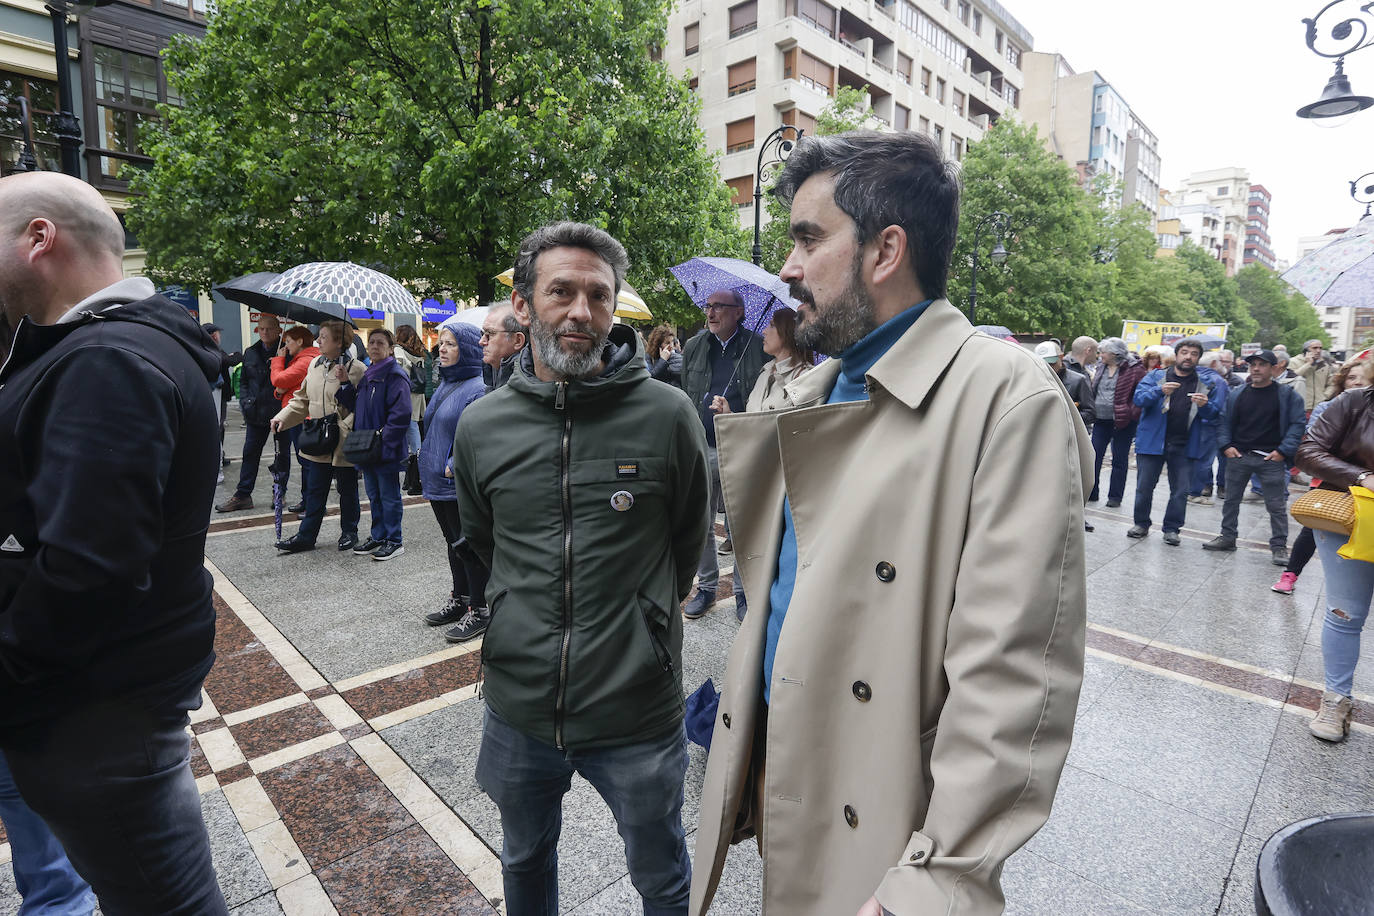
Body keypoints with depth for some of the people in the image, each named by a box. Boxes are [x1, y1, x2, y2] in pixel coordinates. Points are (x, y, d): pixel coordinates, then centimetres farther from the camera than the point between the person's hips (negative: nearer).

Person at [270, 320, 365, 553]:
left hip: (344, 444, -6)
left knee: (347, 489, 11)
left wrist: (344, 428, -24)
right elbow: (303, 399, 16)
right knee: (315, 490, 13)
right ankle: (306, 535, 22)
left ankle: (349, 532, 27)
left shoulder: (355, 369, -14)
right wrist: (282, 418, 5)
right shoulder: (315, 364, 8)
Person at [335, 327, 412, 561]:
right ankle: (378, 536, 30)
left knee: (389, 496, 2)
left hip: (386, 450, -9)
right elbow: (356, 406, 17)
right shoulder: (367, 375, 14)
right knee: (373, 495, 17)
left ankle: (394, 541, 13)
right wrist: (345, 383, 5)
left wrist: (383, 440, -22)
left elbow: (400, 415, -20)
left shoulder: (395, 376, -13)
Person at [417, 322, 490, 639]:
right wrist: (425, 460, 18)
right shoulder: (445, 384, 12)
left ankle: (479, 610, 16)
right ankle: (460, 600, 34)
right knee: (454, 543, 19)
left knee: (470, 547, 2)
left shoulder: (478, 389, -18)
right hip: (439, 482, 9)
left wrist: (454, 468, -21)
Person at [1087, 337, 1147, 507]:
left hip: (1122, 422, -5)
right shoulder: (1101, 367, 9)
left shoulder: (1134, 369, -9)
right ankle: (1090, 493, 14)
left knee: (1119, 460, 6)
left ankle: (1115, 496, 15)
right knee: (1094, 457, 4)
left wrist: (1133, 413, -15)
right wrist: (1092, 413, 10)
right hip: (1101, 421, 5)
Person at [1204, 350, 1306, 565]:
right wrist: (1225, 445, -2)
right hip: (1238, 456, 3)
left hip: (1270, 459, -3)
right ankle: (1227, 537, 24)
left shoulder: (1287, 395, -2)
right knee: (1231, 499, 11)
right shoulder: (1237, 394, 5)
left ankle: (1279, 546, 13)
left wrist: (1284, 451, -11)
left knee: (1276, 505, 3)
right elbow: (1224, 421, 10)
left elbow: (1297, 424, -3)